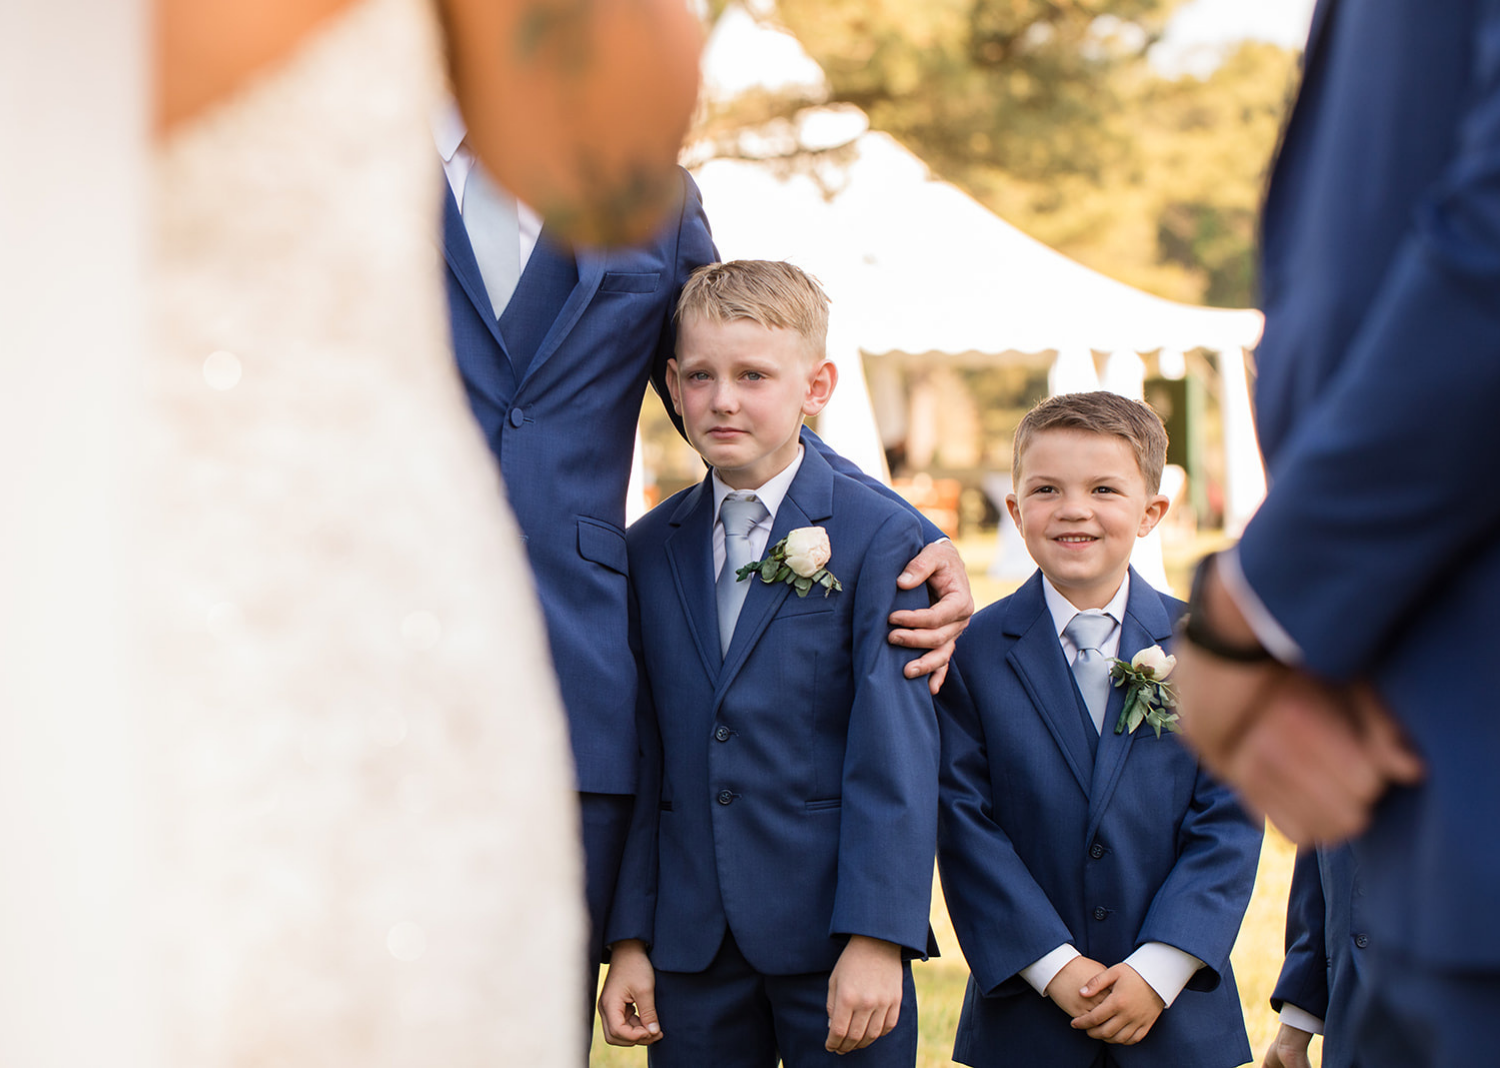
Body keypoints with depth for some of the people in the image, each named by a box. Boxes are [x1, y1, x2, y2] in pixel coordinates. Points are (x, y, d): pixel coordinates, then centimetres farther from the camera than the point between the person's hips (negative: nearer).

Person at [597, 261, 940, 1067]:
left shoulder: (878, 537, -5)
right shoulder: (649, 551, 8)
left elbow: (895, 752, -10)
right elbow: (643, 757, 7)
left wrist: (876, 938, -16)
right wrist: (628, 940, 4)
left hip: (831, 935, -3)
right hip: (690, 941, 4)